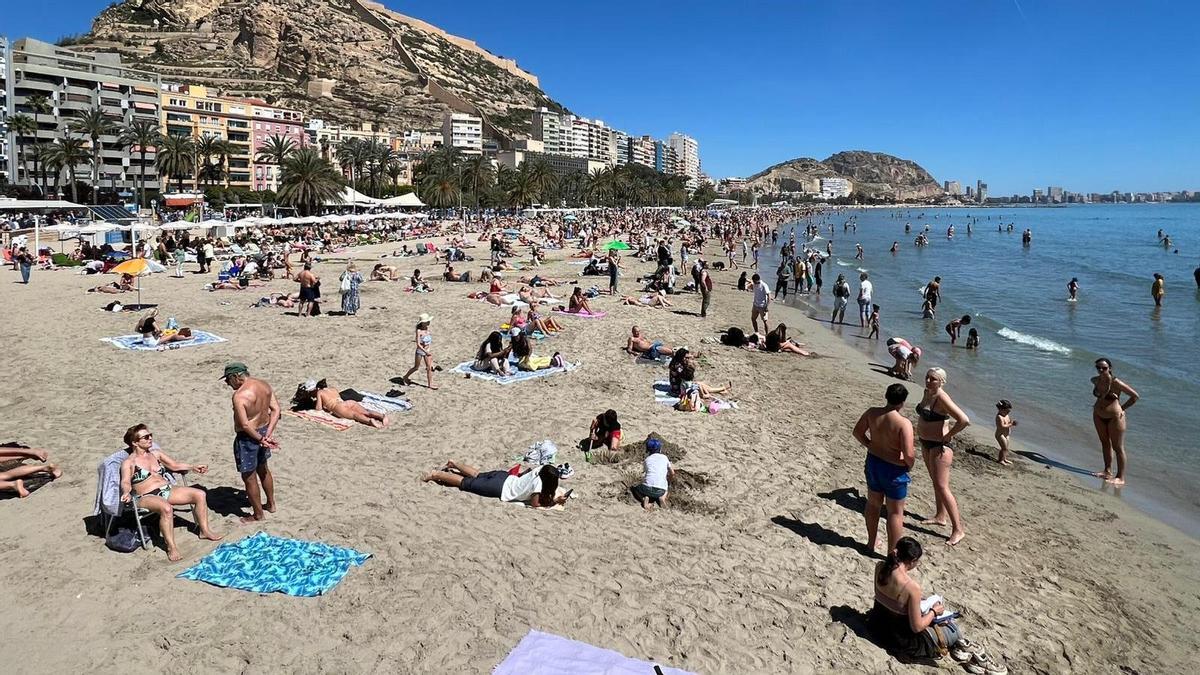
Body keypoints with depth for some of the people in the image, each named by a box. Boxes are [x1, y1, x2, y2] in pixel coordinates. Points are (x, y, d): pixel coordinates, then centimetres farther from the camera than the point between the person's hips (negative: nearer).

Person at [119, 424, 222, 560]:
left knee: (200, 494, -7)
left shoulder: (156, 453, 16)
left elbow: (174, 465, 24)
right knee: (166, 508, -39)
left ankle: (204, 531, 4)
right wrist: (126, 492, -39)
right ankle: (171, 548, -31)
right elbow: (125, 482, -17)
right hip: (147, 497, -7)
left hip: (167, 490, 7)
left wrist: (193, 467, 14)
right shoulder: (129, 462, -3)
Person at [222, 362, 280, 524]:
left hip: (248, 437, -8)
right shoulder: (264, 385, -1)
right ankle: (271, 504, 41)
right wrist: (268, 434, -8)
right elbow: (276, 409, -3)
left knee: (249, 477, 9)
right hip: (263, 430, 8)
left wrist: (261, 439, -16)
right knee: (263, 469, 26)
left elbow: (245, 425, -27)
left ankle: (258, 514, 22)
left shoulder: (239, 395, -24)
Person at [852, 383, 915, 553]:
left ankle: (871, 543, 41)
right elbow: (908, 455, -28)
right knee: (895, 512, 12)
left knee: (873, 504, 25)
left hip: (873, 462, 6)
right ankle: (893, 553, 21)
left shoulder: (872, 413, -10)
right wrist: (910, 465, -6)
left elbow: (857, 432, 4)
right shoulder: (904, 423, -26)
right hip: (894, 469, -5)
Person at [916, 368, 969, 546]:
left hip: (939, 446, -9)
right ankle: (940, 516, 36)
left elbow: (964, 420, -32)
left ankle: (958, 529, -2)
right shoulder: (927, 392, 3)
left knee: (942, 487, -8)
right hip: (926, 444, 9)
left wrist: (948, 436, -20)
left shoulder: (942, 398, -23)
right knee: (936, 482, 21)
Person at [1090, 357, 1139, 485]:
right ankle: (1108, 471, 30)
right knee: (1105, 443, 17)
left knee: (1118, 447, 0)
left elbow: (1135, 396, -13)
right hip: (1098, 416, 7)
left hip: (1115, 417, -7)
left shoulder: (1116, 383, -20)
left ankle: (1120, 478, 6)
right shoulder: (1095, 380, -1)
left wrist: (1122, 408, -10)